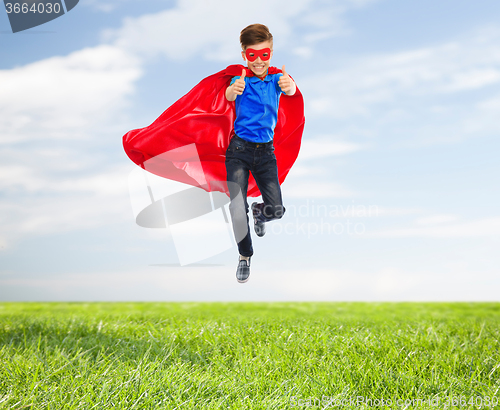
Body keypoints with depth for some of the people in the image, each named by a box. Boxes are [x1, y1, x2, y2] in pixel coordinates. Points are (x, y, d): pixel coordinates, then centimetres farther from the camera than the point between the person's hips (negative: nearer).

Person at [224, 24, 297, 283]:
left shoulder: (275, 79, -2)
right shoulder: (241, 81, -8)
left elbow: (290, 90, -24)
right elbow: (229, 94, -31)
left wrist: (289, 85, -50)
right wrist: (234, 90, -57)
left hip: (266, 150, 2)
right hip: (240, 149, -2)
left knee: (276, 210, -3)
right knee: (237, 211, -9)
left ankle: (259, 213, 36)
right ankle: (245, 255, 17)